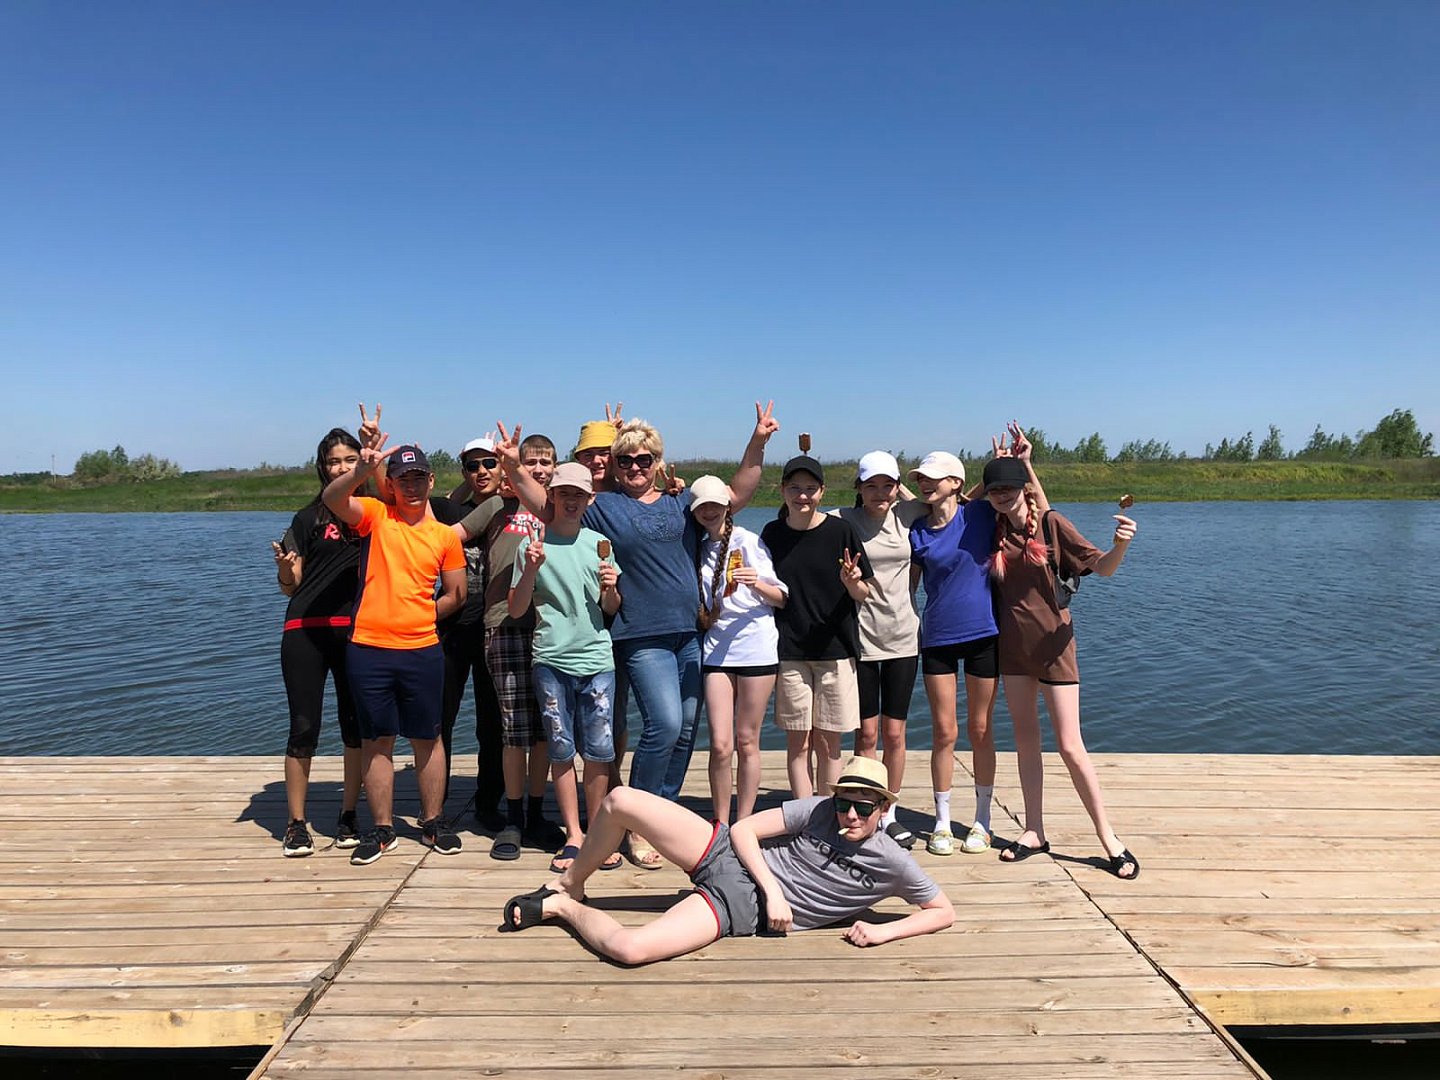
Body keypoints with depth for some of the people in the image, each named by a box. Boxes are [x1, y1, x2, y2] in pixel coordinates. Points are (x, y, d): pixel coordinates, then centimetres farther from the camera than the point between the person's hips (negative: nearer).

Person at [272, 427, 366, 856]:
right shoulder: (310, 516, 3)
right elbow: (289, 585, 6)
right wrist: (284, 565, -21)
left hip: (358, 631, 2)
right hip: (307, 631, -2)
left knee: (357, 725, 6)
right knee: (304, 728, 0)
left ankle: (348, 816, 19)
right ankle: (296, 824, 11)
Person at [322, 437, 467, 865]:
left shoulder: (445, 535, 4)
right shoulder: (376, 515, 2)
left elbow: (455, 595, 10)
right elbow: (332, 500, -18)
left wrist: (417, 617, 2)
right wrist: (361, 472, -34)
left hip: (423, 650, 1)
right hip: (368, 648, -1)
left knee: (428, 737, 10)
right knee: (376, 741, 9)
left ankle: (433, 822, 25)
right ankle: (383, 829, 20)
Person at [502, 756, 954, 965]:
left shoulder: (892, 864, -5)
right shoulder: (819, 810, -2)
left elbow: (943, 911, 1)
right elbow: (743, 829, -1)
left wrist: (884, 932, -12)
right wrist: (772, 888, -15)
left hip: (740, 911, -3)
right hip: (727, 857, 3)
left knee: (628, 948, -30)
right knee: (620, 799, -14)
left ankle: (563, 908, 4)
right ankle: (570, 885, 15)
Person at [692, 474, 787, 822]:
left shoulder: (750, 541, 1)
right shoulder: (698, 551, 14)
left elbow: (780, 598, 0)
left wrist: (757, 584, -20)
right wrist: (703, 617, 1)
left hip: (756, 648, -3)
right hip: (715, 650, 3)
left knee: (747, 742, 3)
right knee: (720, 744, -4)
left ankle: (744, 824, 14)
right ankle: (720, 825, 10)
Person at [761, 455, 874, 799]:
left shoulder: (841, 531, -4)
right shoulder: (772, 534, 3)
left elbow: (863, 594, 0)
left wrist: (852, 582, -21)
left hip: (835, 649, -1)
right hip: (789, 651, 2)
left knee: (828, 743, 5)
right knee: (798, 742, 5)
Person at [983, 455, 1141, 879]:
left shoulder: (1051, 523, -10)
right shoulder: (993, 532, 2)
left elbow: (1101, 566, -12)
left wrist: (1121, 545, -34)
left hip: (1052, 644, -5)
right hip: (1012, 646, 5)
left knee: (1070, 746, -5)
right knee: (1025, 739, 11)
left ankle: (1109, 838, 8)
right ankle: (1034, 832, 22)